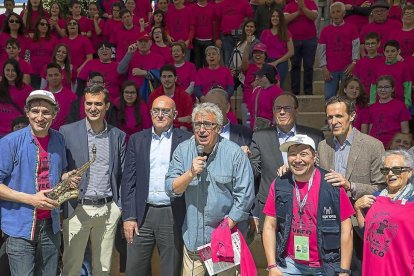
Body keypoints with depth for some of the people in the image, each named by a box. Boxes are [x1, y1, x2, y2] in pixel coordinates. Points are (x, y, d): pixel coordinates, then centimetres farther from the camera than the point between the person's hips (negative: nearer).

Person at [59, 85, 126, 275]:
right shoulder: (67, 131, 0)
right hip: (77, 209, -2)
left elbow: (122, 174, 10)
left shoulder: (118, 136, 8)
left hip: (108, 210, 3)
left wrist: (121, 206, 4)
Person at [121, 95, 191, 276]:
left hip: (173, 215, -2)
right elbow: (128, 179, 6)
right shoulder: (137, 139, 8)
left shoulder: (186, 140, 0)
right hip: (142, 215, 2)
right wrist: (128, 216, 0)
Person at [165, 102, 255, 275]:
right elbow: (171, 189, -3)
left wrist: (226, 228, -12)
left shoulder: (234, 153, -9)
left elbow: (245, 195, -8)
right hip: (193, 237, 2)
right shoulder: (183, 150, -1)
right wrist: (191, 173, -20)